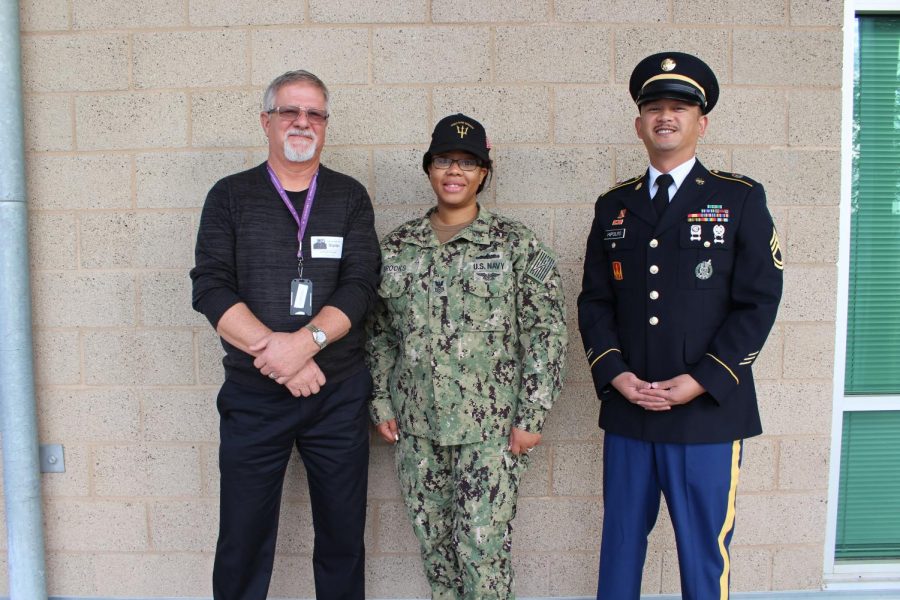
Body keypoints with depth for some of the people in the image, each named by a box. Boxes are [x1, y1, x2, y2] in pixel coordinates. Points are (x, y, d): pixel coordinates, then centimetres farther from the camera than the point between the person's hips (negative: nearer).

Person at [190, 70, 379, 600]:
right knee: (242, 542, 8)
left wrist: (304, 341, -21)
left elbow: (361, 286, -5)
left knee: (343, 536, 11)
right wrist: (276, 352, -18)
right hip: (252, 395, 0)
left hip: (340, 394, 1)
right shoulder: (230, 196, 5)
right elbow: (211, 287, -6)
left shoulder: (350, 197, 7)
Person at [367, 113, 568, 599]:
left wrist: (531, 416, -9)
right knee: (433, 544, 14)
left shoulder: (515, 244, -3)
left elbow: (546, 331, -6)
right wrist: (381, 402, 7)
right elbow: (380, 332, 12)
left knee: (482, 549, -1)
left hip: (490, 427, -3)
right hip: (415, 425, 4)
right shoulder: (396, 246, 7)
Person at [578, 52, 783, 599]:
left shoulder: (740, 199, 1)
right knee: (621, 542, 14)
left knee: (705, 553, 8)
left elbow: (758, 302, -5)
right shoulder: (613, 206, 11)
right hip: (625, 411, 3)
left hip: (708, 414, -3)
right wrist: (615, 374, -6)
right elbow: (594, 301, 9)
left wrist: (699, 382, -13)